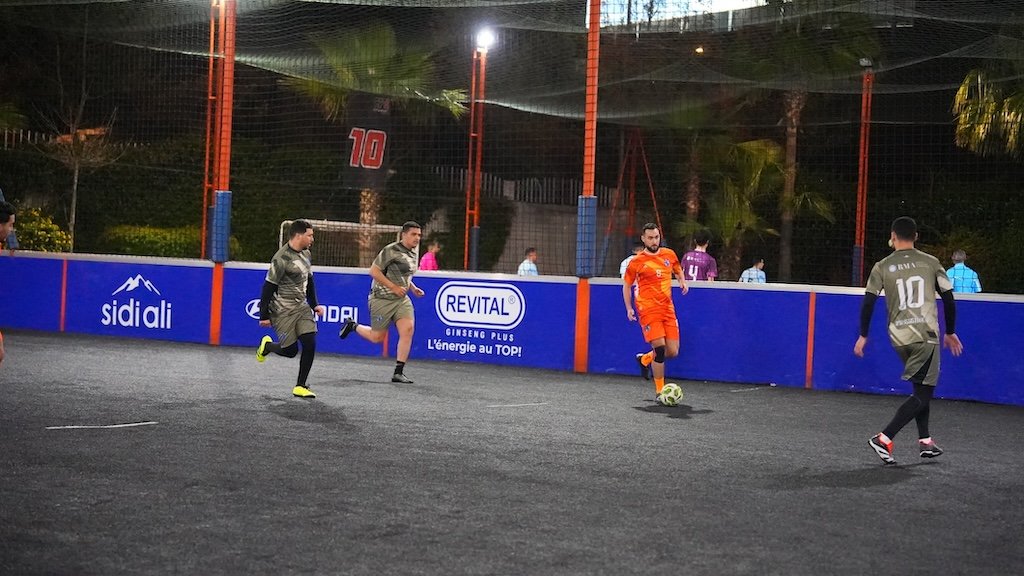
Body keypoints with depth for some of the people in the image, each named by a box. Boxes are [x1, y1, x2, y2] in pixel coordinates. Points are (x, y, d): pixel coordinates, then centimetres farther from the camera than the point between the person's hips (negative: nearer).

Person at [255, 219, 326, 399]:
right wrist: (264, 315, -15)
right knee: (290, 351, -3)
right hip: (283, 311, -7)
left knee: (310, 344, -7)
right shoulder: (281, 259, -19)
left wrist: (314, 305, 17)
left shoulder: (305, 254, 8)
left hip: (302, 307, 7)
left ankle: (300, 387, 3)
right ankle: (266, 346, 31)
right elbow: (268, 287, -16)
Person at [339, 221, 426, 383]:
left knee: (408, 329, -14)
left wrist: (412, 287, 11)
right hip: (382, 299, -7)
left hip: (402, 299, 7)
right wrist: (394, 287, -20)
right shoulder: (391, 250, -15)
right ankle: (352, 326, 33)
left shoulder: (413, 253, 12)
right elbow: (373, 271, -17)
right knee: (377, 337, 3)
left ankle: (398, 372, -9)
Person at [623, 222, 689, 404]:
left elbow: (678, 268, 30)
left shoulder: (669, 254, 9)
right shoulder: (637, 262, -1)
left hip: (668, 308, 5)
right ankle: (659, 392, -1)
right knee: (659, 348, -14)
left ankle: (644, 359, 33)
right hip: (648, 309, -5)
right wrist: (629, 308, 1)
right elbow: (626, 285, 9)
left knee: (672, 352, 2)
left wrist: (683, 281, 10)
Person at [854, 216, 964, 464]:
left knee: (921, 389, 22)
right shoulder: (931, 263, 3)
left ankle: (925, 441, 22)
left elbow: (868, 302, 0)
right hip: (926, 335, -3)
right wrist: (950, 333, 16)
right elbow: (948, 299, 4)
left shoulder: (882, 267, 3)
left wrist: (863, 336, 9)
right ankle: (883, 439, -12)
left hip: (899, 337, 3)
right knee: (922, 394, 0)